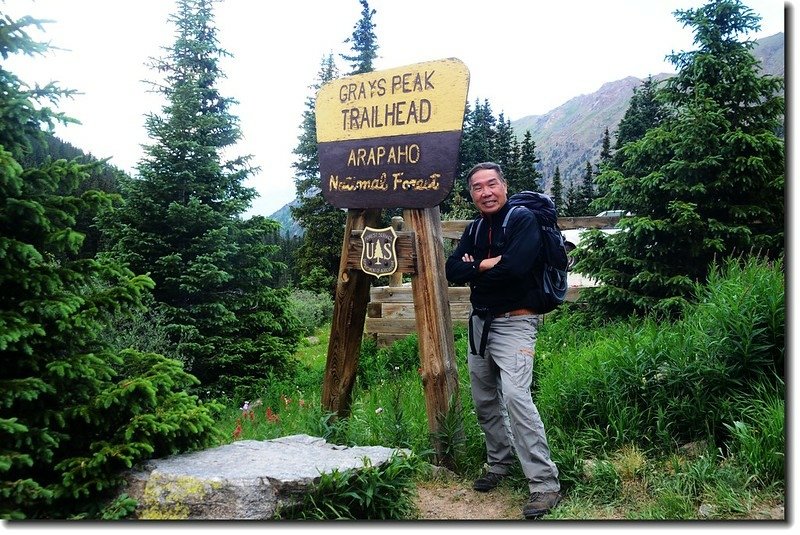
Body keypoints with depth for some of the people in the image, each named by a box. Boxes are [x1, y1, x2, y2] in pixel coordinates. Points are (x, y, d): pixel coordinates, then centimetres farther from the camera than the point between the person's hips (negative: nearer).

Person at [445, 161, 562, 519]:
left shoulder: (522, 219, -7)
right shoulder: (473, 230, 13)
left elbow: (515, 266, -23)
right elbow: (453, 271, 1)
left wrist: (475, 267, -7)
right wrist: (488, 264, -15)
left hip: (514, 322, -7)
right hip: (480, 322, 8)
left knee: (515, 396, -22)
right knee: (484, 401, 13)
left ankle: (545, 485, -16)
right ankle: (499, 463, 32)